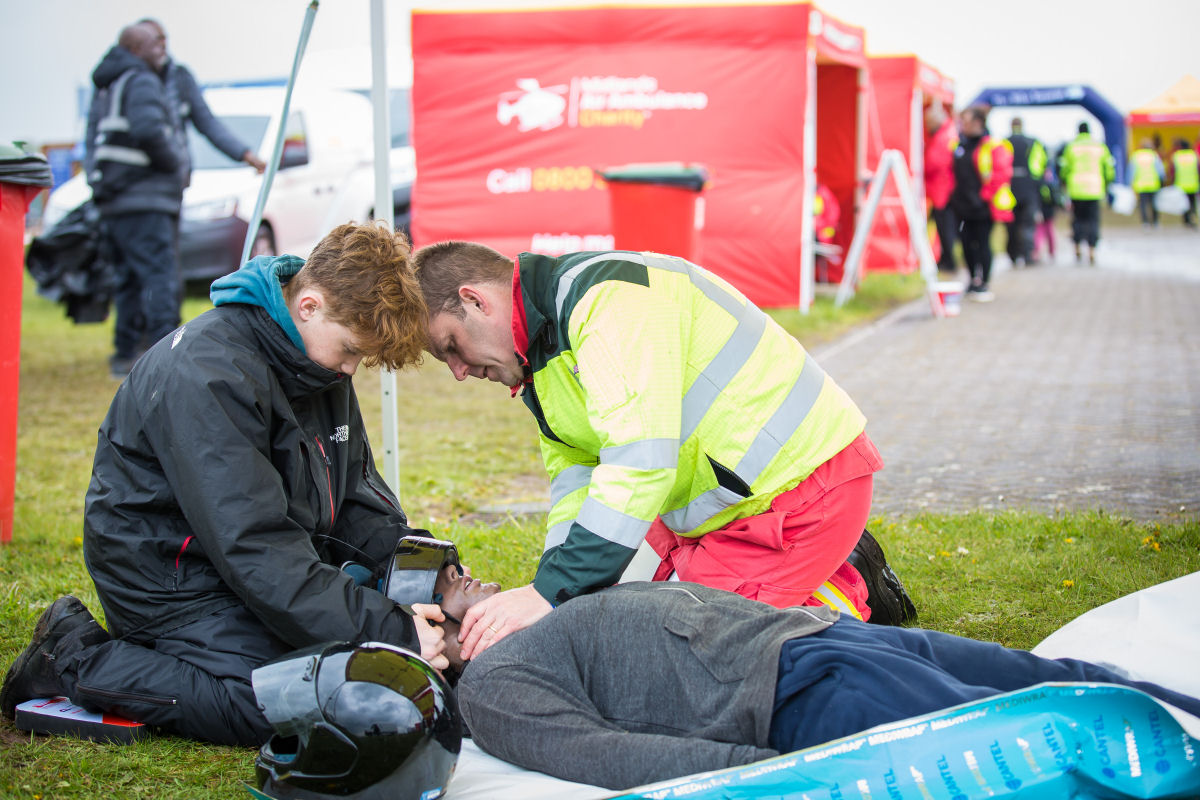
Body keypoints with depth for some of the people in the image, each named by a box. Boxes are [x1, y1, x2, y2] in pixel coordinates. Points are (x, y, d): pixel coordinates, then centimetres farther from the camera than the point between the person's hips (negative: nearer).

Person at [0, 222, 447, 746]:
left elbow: (355, 494, 10)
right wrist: (391, 633, -33)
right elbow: (255, 551, -32)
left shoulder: (324, 360, 1)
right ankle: (74, 658, -5)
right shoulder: (209, 374, -28)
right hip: (170, 578, -9)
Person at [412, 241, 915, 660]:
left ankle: (840, 601, 3)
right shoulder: (543, 353, 11)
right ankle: (838, 577, 15)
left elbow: (641, 459, -31)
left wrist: (553, 591, -32)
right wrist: (547, 593, -9)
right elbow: (575, 483, 7)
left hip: (806, 487, -10)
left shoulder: (606, 295, -22)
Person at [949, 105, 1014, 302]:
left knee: (982, 244, -1)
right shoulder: (959, 144, 10)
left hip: (982, 206, -6)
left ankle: (983, 284, 7)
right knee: (967, 243, 10)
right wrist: (955, 193, 13)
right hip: (963, 205, 6)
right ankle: (974, 281, 24)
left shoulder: (992, 146, -10)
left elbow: (1002, 173, -14)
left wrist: (986, 194, -13)